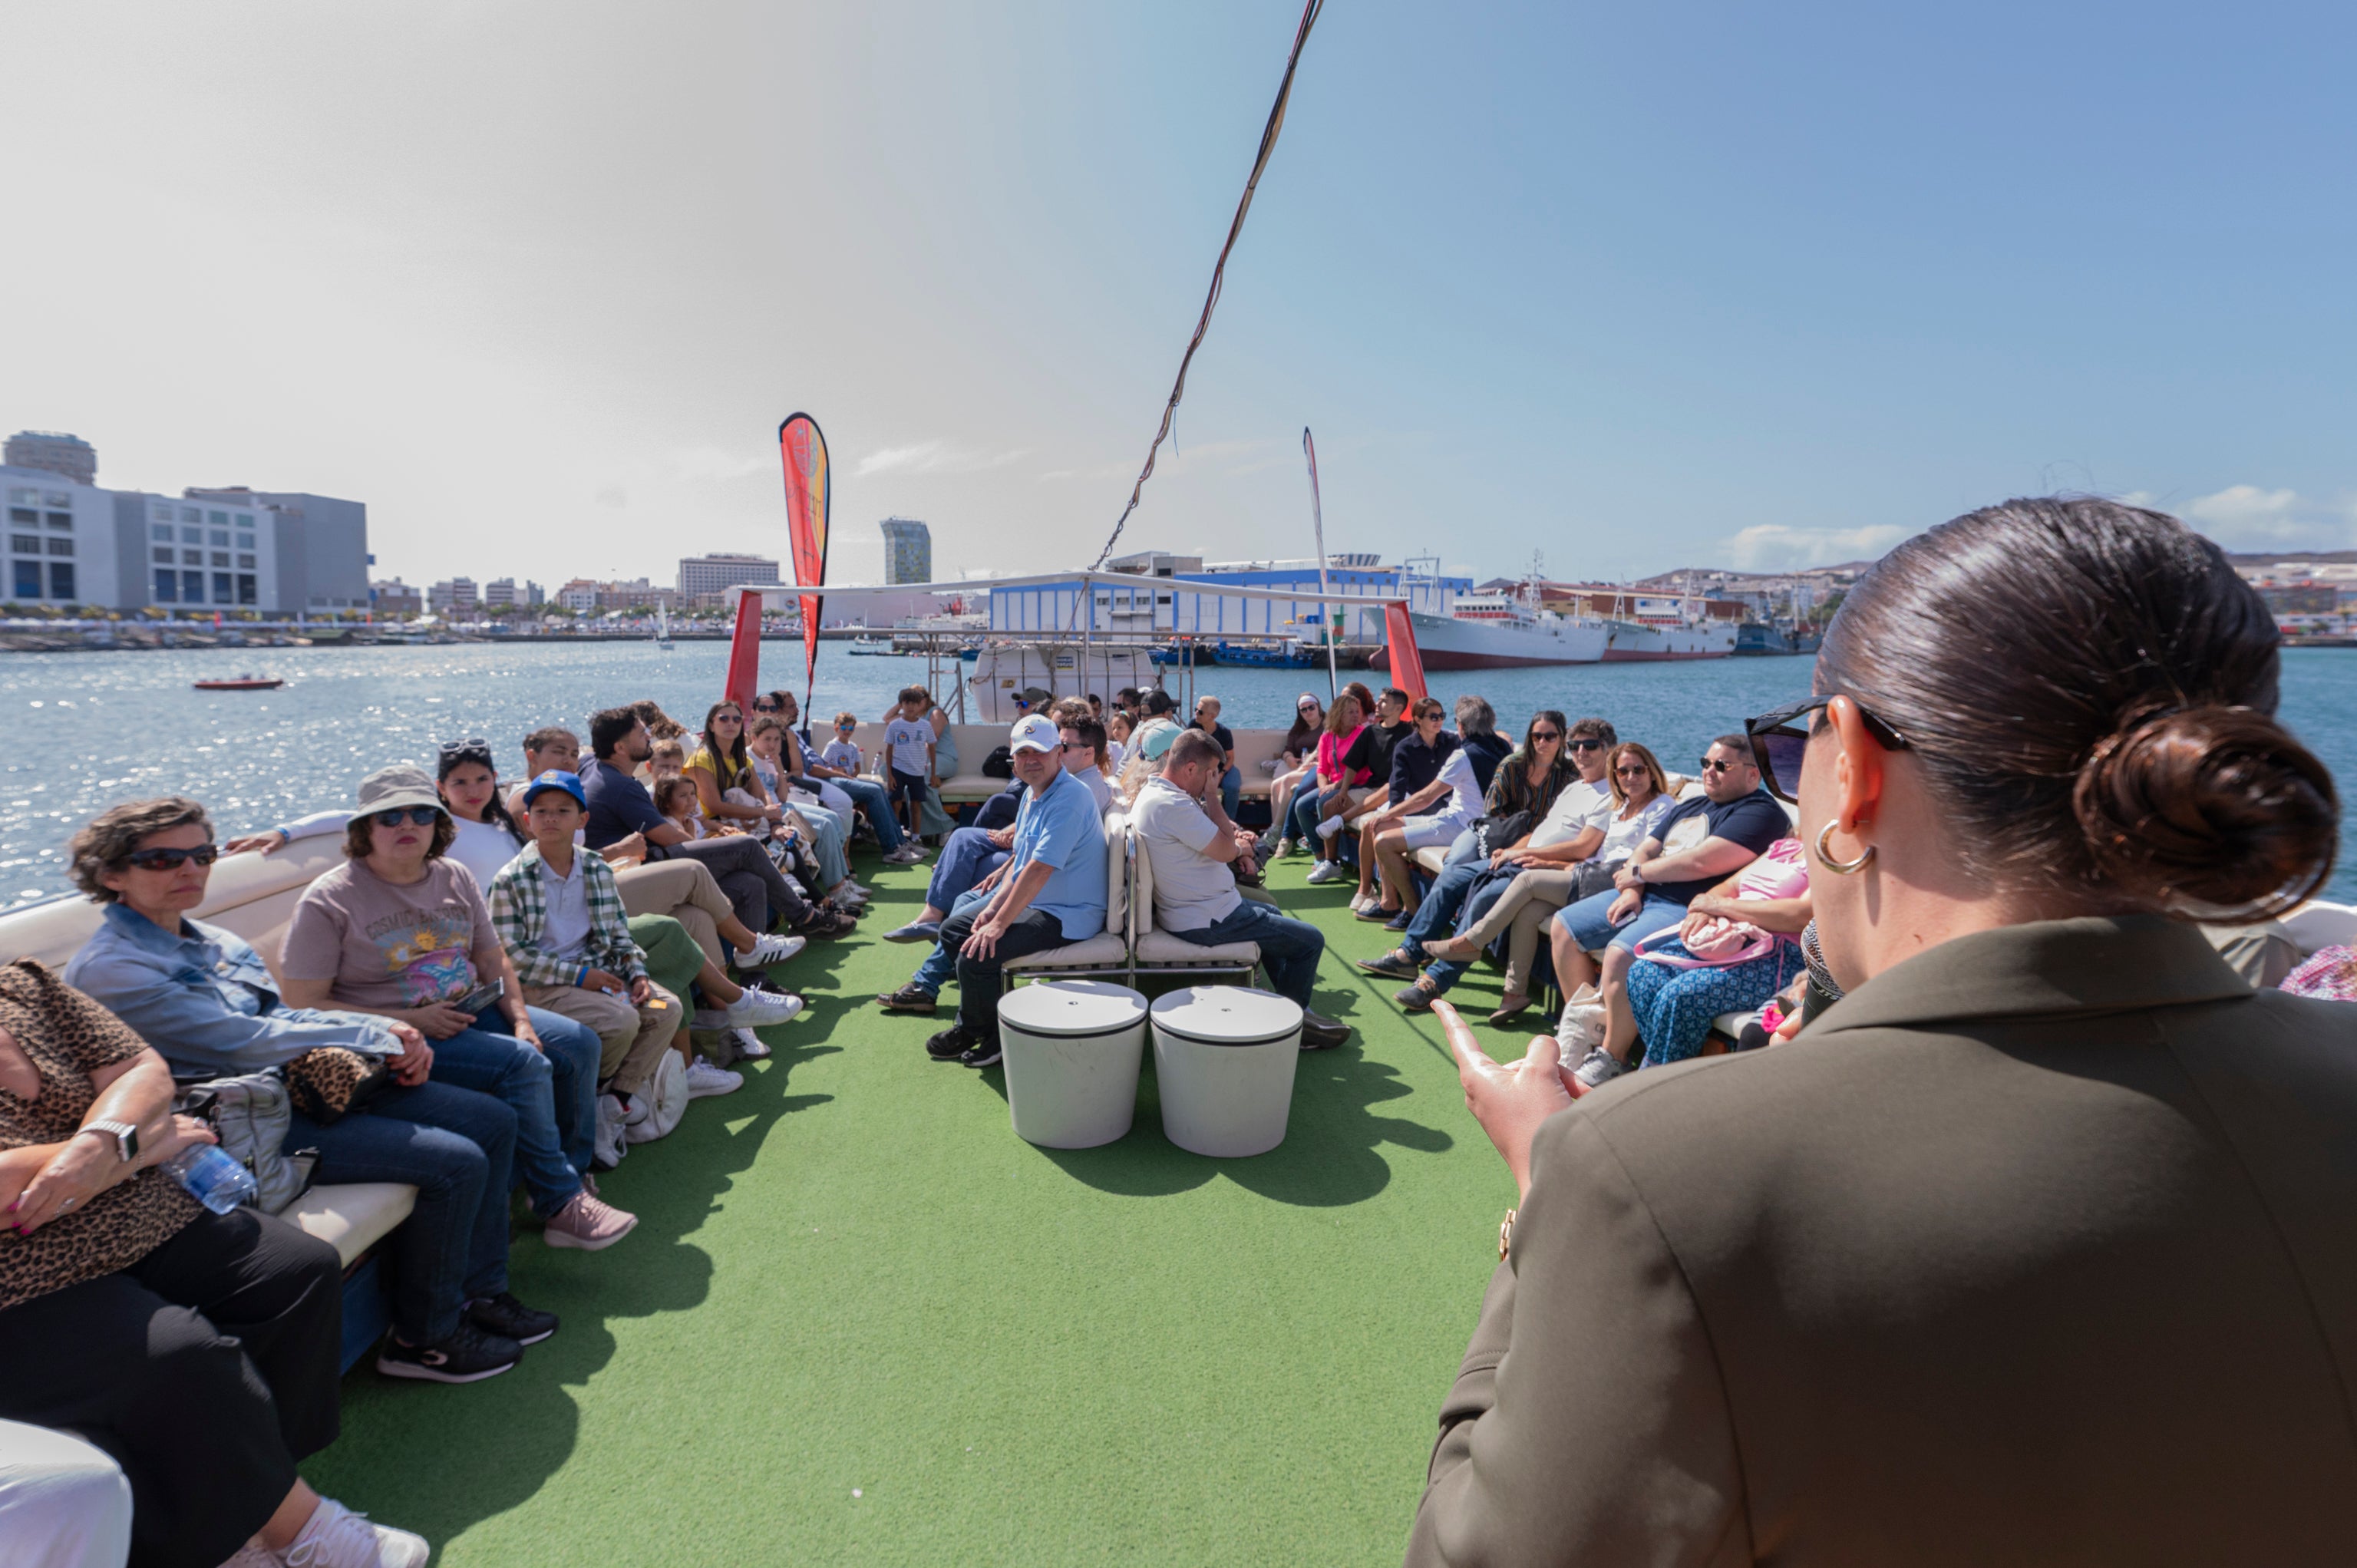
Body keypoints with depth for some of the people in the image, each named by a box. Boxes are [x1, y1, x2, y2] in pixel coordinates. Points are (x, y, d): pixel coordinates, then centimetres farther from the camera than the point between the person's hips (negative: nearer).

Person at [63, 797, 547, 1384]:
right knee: (455, 1163, -21)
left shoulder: (214, 942, 14)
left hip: (306, 1085, 9)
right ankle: (423, 1337, -1)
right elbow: (241, 1041, -19)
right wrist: (378, 1037, -13)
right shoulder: (107, 970, -14)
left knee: (493, 1121, 2)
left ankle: (478, 1290, 12)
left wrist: (392, 1035, -5)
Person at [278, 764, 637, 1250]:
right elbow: (302, 1007, -13)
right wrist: (408, 1022, -20)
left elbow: (494, 962, 12)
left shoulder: (455, 878, 8)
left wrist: (521, 1020, -5)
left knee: (579, 1044, -7)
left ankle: (570, 1173, 7)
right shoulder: (329, 901, -10)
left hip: (471, 1010, 7)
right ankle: (559, 1204, -15)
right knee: (522, 1064, -27)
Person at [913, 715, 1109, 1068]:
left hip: (1065, 916, -10)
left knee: (976, 957, -22)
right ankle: (971, 1023, 25)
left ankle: (977, 1030, 8)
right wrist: (994, 906, 0)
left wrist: (1000, 923, -26)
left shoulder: (1070, 798, -23)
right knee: (953, 931, 13)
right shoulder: (1033, 793, 10)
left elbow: (1039, 869, -28)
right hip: (1026, 900, 11)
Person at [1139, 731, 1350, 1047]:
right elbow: (1226, 851, -22)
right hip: (1207, 921, -11)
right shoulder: (1172, 805, -28)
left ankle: (1291, 1003, 37)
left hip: (1187, 907, 11)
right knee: (1311, 940, -3)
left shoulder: (1152, 792, 6)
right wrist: (1212, 796, -14)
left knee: (1270, 912, 32)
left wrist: (1233, 843, 1)